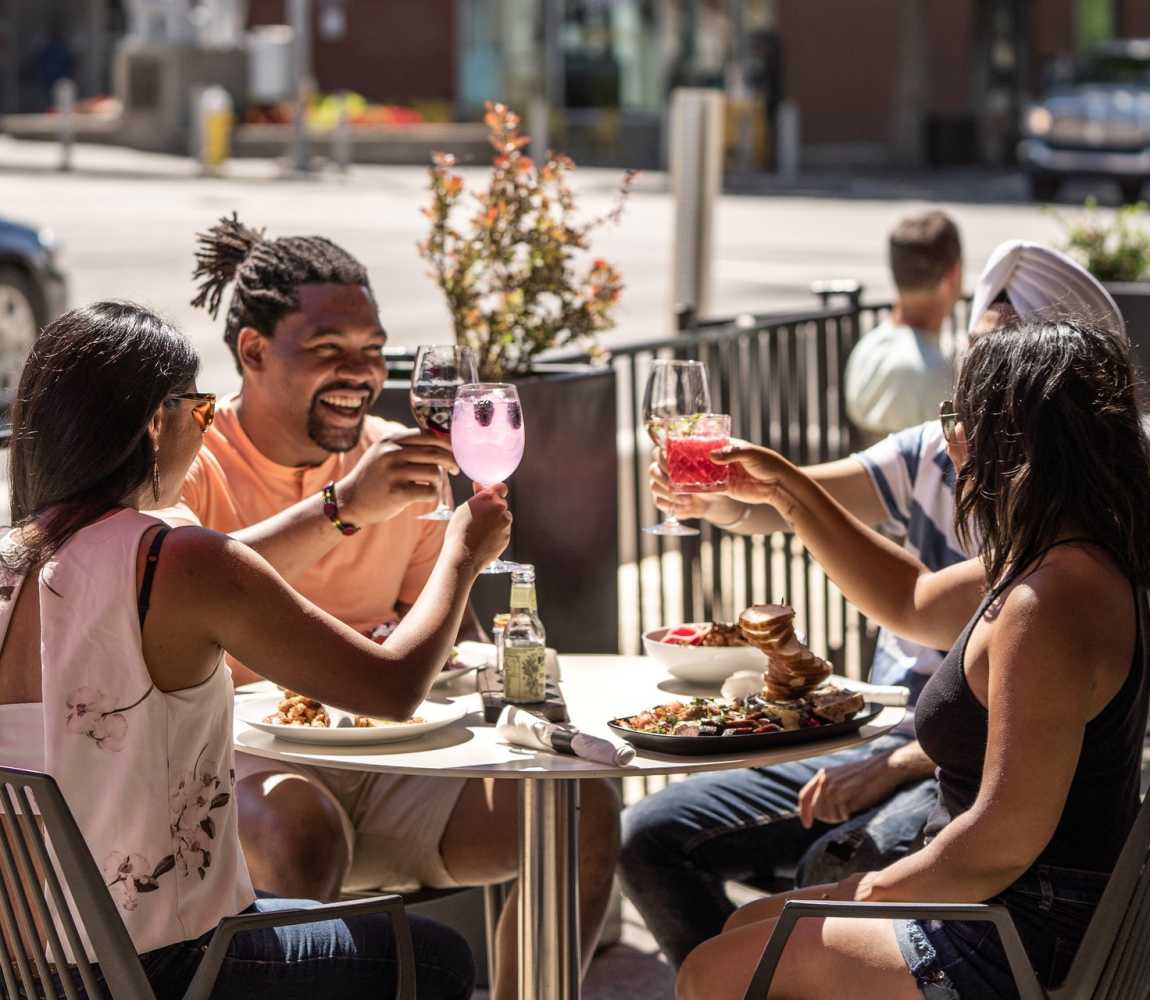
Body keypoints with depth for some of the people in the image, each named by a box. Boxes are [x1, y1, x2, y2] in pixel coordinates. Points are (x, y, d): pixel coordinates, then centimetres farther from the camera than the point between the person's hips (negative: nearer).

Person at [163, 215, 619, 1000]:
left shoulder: (401, 460, 9)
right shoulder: (190, 462, -7)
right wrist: (342, 507, -35)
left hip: (381, 767, 6)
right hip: (234, 767, -5)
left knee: (586, 808, -12)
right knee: (304, 832, -38)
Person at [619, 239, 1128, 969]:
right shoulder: (937, 455, 6)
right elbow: (781, 503, -1)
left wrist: (891, 769, -25)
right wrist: (713, 496, -24)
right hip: (882, 750, 7)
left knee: (833, 872, -36)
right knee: (654, 838, -3)